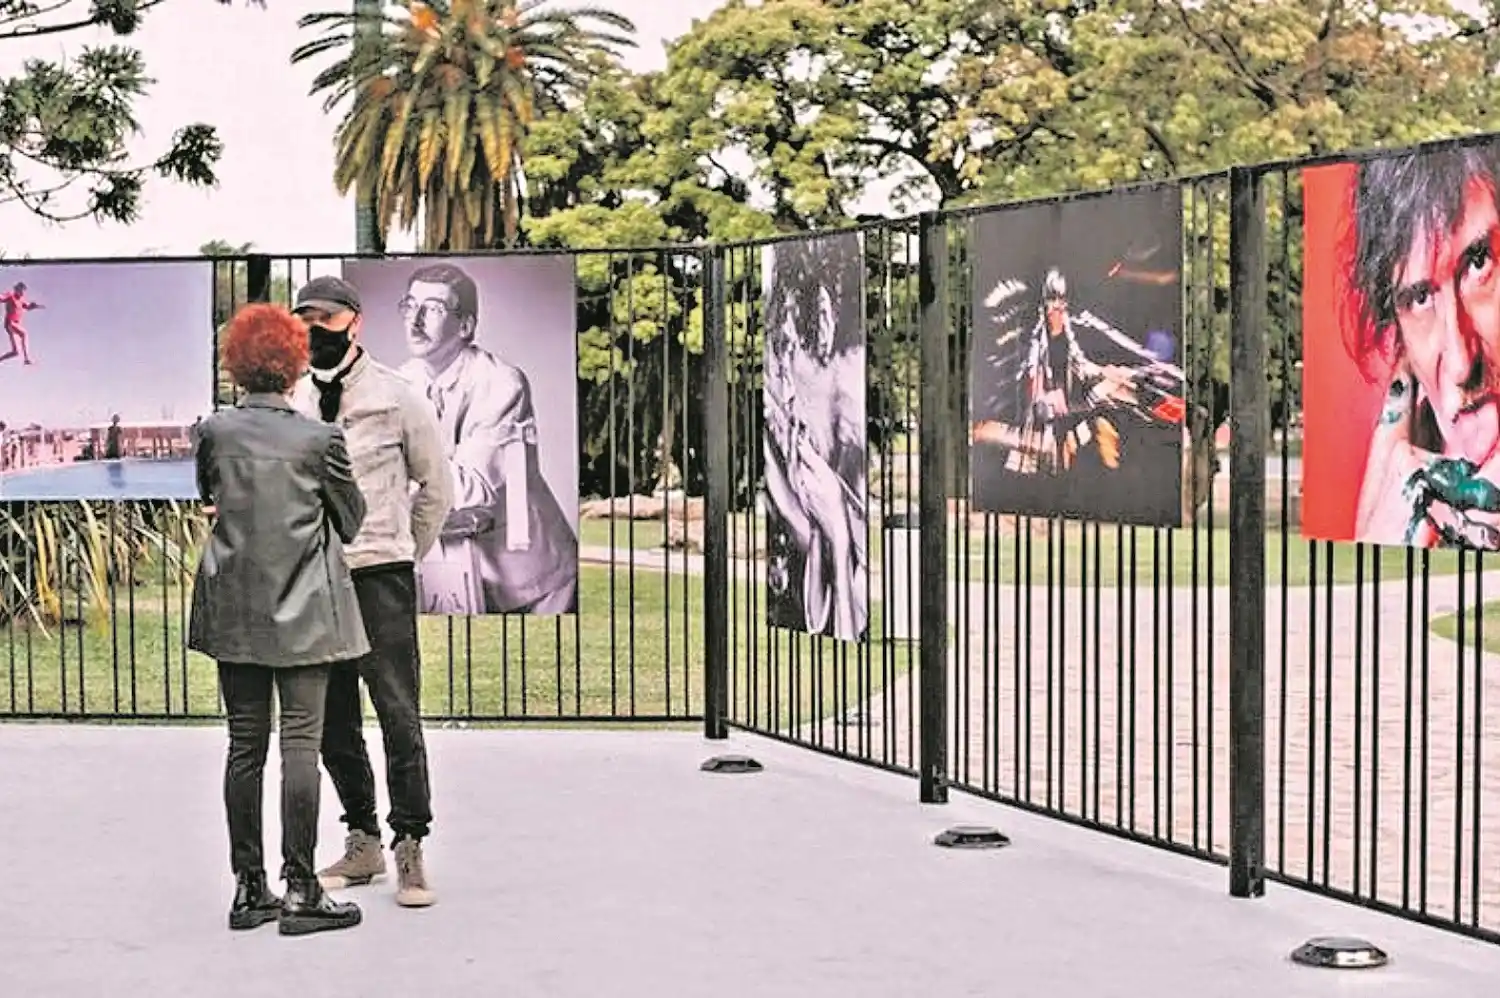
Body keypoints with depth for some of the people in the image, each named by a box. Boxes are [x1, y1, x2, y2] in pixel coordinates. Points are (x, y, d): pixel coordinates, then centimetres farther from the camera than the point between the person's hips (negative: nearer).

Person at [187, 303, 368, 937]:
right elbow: (351, 520, 2)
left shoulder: (213, 432, -3)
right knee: (301, 744, 0)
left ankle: (248, 889, 15)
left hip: (233, 610, 3)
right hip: (303, 610, -3)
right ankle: (299, 890, 1)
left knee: (245, 746, 9)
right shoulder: (319, 439, -10)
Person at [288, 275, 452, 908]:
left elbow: (435, 487, 8)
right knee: (332, 719, 9)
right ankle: (362, 841, 20)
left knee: (398, 711, -6)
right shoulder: (291, 401, 8)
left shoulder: (395, 397, -1)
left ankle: (410, 845, 0)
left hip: (380, 575, -4)